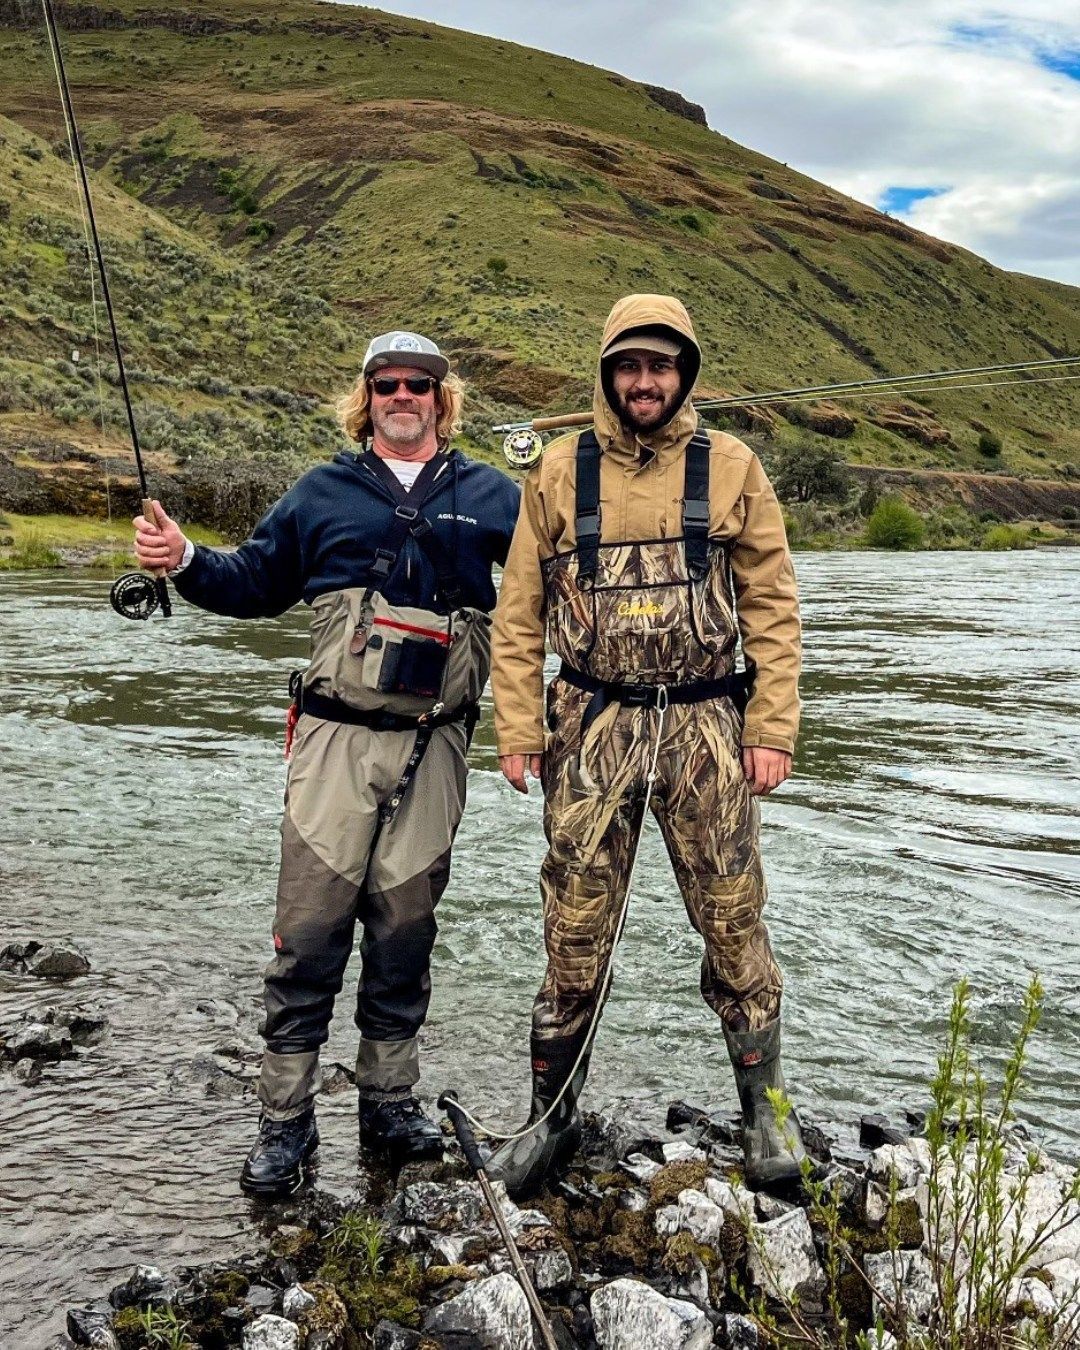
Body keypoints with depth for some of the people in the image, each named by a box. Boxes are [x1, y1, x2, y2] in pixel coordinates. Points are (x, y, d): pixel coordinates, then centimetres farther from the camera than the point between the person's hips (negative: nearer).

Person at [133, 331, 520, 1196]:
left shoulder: (489, 496, 12)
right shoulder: (323, 493, 13)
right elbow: (254, 582, 18)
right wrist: (183, 560, 2)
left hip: (433, 748, 1)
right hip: (337, 738, 0)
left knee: (405, 929, 9)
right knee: (309, 930, -3)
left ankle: (390, 1101, 24)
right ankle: (286, 1122, 8)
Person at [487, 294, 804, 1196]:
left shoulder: (731, 468, 4)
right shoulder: (560, 472, 6)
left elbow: (773, 607, 3)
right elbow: (520, 614, 7)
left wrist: (772, 731, -2)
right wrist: (518, 731, 1)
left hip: (704, 724, 0)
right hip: (592, 725, 1)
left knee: (734, 921, 5)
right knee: (575, 933, 5)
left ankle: (764, 1107, 24)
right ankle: (554, 1118, 22)